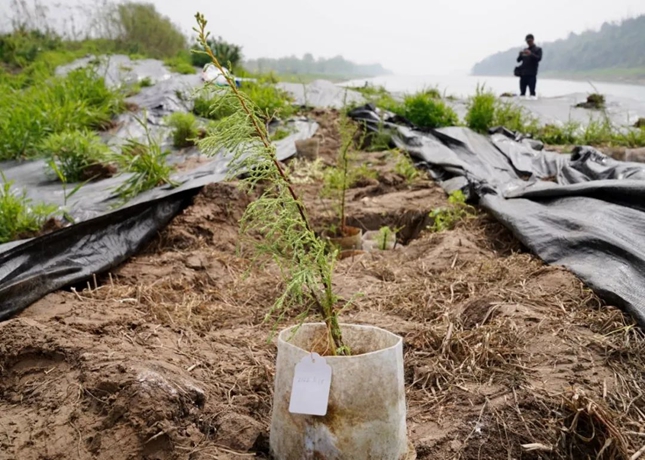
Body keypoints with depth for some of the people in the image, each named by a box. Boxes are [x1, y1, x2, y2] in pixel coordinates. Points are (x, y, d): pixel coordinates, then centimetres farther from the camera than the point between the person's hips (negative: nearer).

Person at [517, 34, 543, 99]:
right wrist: (520, 55, -6)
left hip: (532, 74, -4)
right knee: (522, 91, 3)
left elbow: (539, 58, -8)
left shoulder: (538, 49, 7)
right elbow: (518, 60, 15)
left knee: (532, 91, -13)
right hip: (523, 73, 5)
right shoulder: (525, 50, 20)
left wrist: (530, 54, -21)